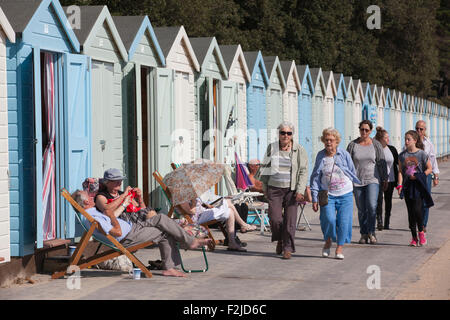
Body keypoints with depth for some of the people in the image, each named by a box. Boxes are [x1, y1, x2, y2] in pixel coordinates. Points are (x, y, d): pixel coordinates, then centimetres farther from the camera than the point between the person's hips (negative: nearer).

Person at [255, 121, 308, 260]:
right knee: (275, 219, -8)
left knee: (290, 220, -4)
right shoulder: (271, 148, 7)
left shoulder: (299, 150, 0)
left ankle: (288, 248, 10)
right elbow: (265, 168, 15)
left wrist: (300, 191, -9)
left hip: (292, 190, -1)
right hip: (274, 189, 1)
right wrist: (265, 188, 13)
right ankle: (280, 240, 21)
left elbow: (303, 172, -1)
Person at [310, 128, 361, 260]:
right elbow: (315, 177, 6)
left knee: (343, 221, -6)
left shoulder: (344, 154, 0)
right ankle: (328, 241, 12)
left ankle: (340, 248, 10)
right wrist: (315, 199, 2)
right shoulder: (320, 156, 4)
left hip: (345, 194, 0)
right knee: (329, 219, -16)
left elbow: (352, 173, 11)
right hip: (327, 194, 0)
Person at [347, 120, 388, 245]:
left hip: (372, 180, -1)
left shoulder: (376, 145, 3)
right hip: (357, 181, 1)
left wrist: (385, 180, 6)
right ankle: (364, 234, 12)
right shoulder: (353, 145, 3)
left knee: (372, 206, -18)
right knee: (361, 210, 3)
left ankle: (371, 232, -6)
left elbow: (382, 163, 7)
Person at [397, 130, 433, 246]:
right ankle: (414, 238, 11)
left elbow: (429, 169, 2)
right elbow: (400, 171, 7)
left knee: (417, 210, -14)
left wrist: (418, 176, -10)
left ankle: (421, 232, 7)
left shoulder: (422, 154, -3)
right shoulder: (402, 155, 6)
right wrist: (400, 185, -4)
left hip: (418, 185, -3)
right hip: (407, 185, 3)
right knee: (410, 212, 3)